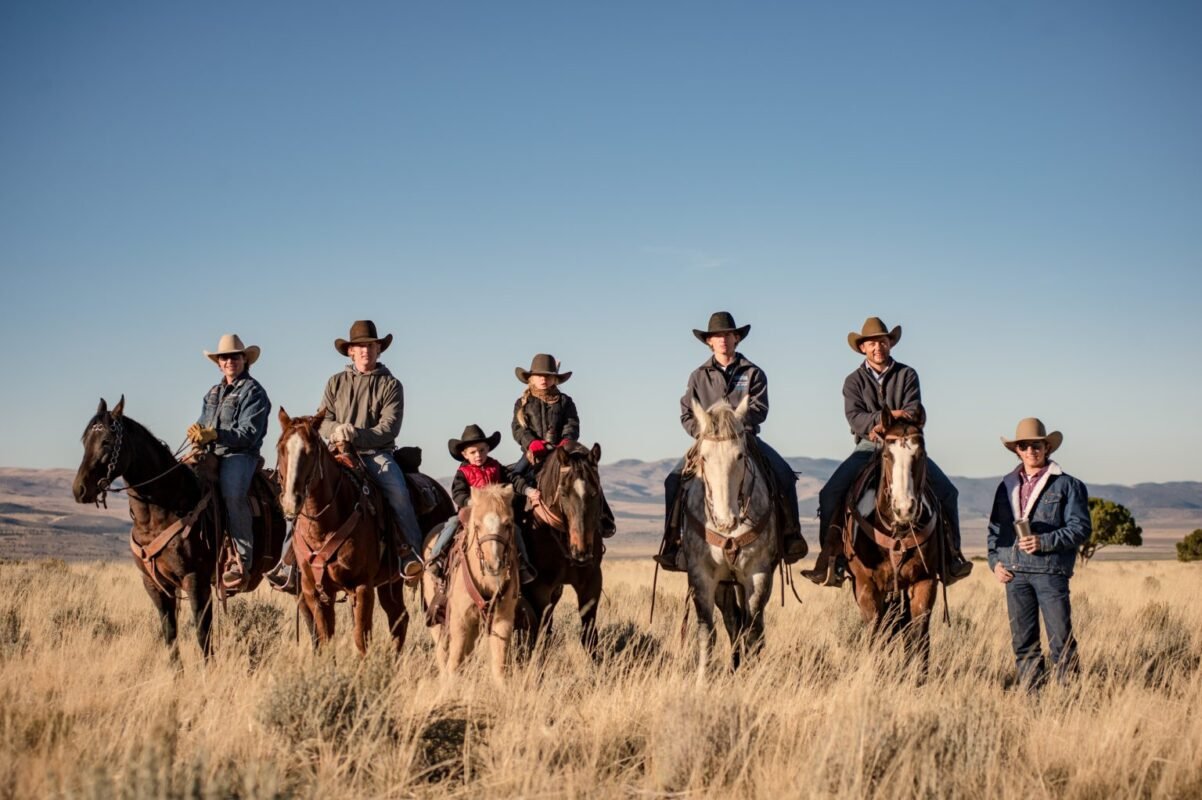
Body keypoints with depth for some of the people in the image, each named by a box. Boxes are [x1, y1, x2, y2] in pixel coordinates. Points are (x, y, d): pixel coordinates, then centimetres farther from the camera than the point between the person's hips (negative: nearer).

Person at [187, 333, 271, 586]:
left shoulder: (253, 392, -1)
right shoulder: (214, 393, 23)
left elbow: (249, 434, -11)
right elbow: (203, 424, 22)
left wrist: (215, 434, -21)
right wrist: (197, 432, -3)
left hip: (240, 454, -7)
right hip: (211, 453, 8)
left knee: (232, 492, -34)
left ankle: (244, 558, -30)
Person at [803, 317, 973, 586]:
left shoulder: (907, 375, 6)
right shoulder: (854, 381, 6)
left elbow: (914, 411, -7)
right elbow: (854, 416, -9)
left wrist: (886, 427, -25)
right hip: (868, 446, 0)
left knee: (947, 492, -15)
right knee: (831, 493, -20)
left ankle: (952, 555, -1)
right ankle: (831, 559, -13)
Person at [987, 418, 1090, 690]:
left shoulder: (1066, 484, 2)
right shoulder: (1007, 485, 15)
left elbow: (1081, 528, -4)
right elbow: (995, 526, 20)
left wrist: (1044, 542, -16)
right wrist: (995, 560, 5)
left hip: (1051, 571, -4)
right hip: (1014, 572, 4)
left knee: (1061, 640, -5)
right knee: (1023, 642, 8)